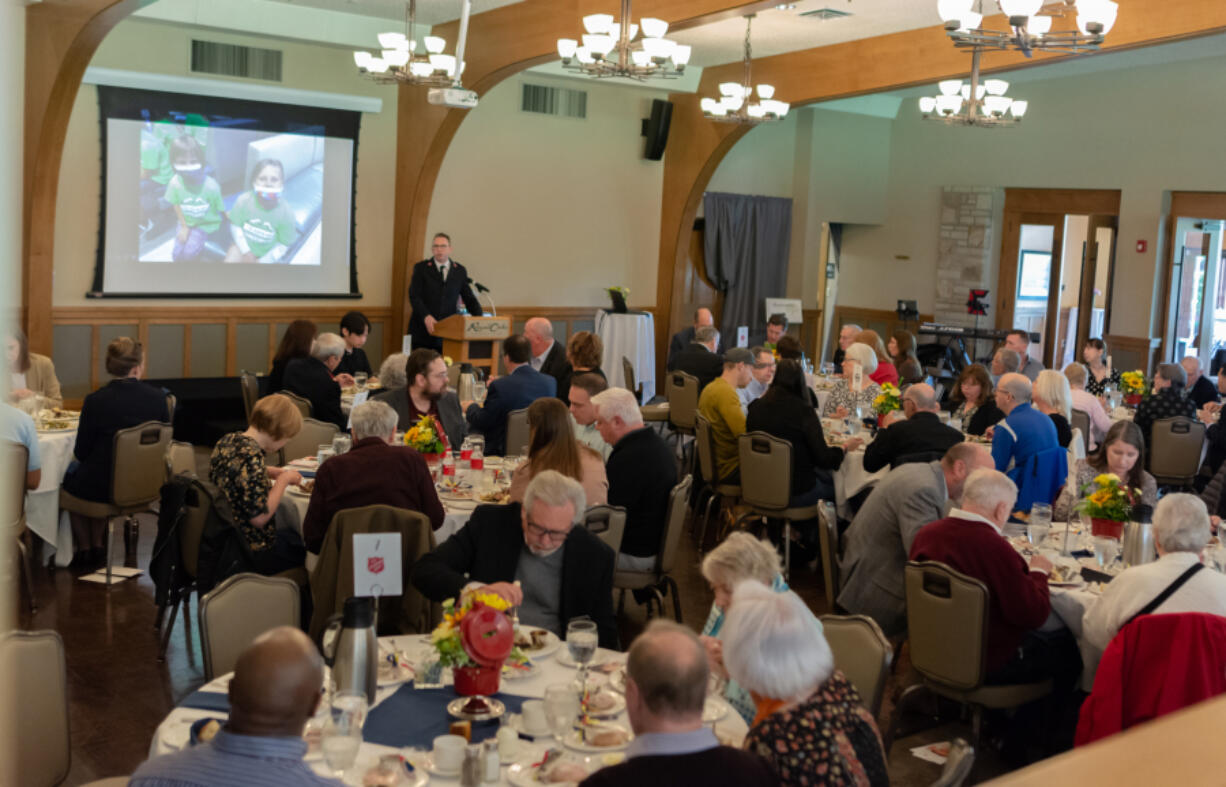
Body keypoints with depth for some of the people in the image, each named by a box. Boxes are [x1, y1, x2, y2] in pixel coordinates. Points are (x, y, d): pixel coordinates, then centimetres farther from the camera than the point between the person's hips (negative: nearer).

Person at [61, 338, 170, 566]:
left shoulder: (95, 401, -18)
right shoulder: (158, 397, -10)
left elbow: (81, 452, -8)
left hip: (102, 488, -4)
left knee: (70, 471, 29)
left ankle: (84, 548, 35)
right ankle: (97, 545, 38)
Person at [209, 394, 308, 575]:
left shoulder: (228, 440, 0)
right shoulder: (251, 457, -28)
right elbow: (260, 517, -26)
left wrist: (273, 472, 8)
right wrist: (283, 480, -14)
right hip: (251, 553, -9)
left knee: (292, 532, 26)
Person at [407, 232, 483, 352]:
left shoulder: (460, 271, 10)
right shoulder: (421, 268, 3)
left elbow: (469, 298, 11)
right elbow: (414, 296, -5)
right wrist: (426, 316, -22)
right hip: (423, 331, -1)